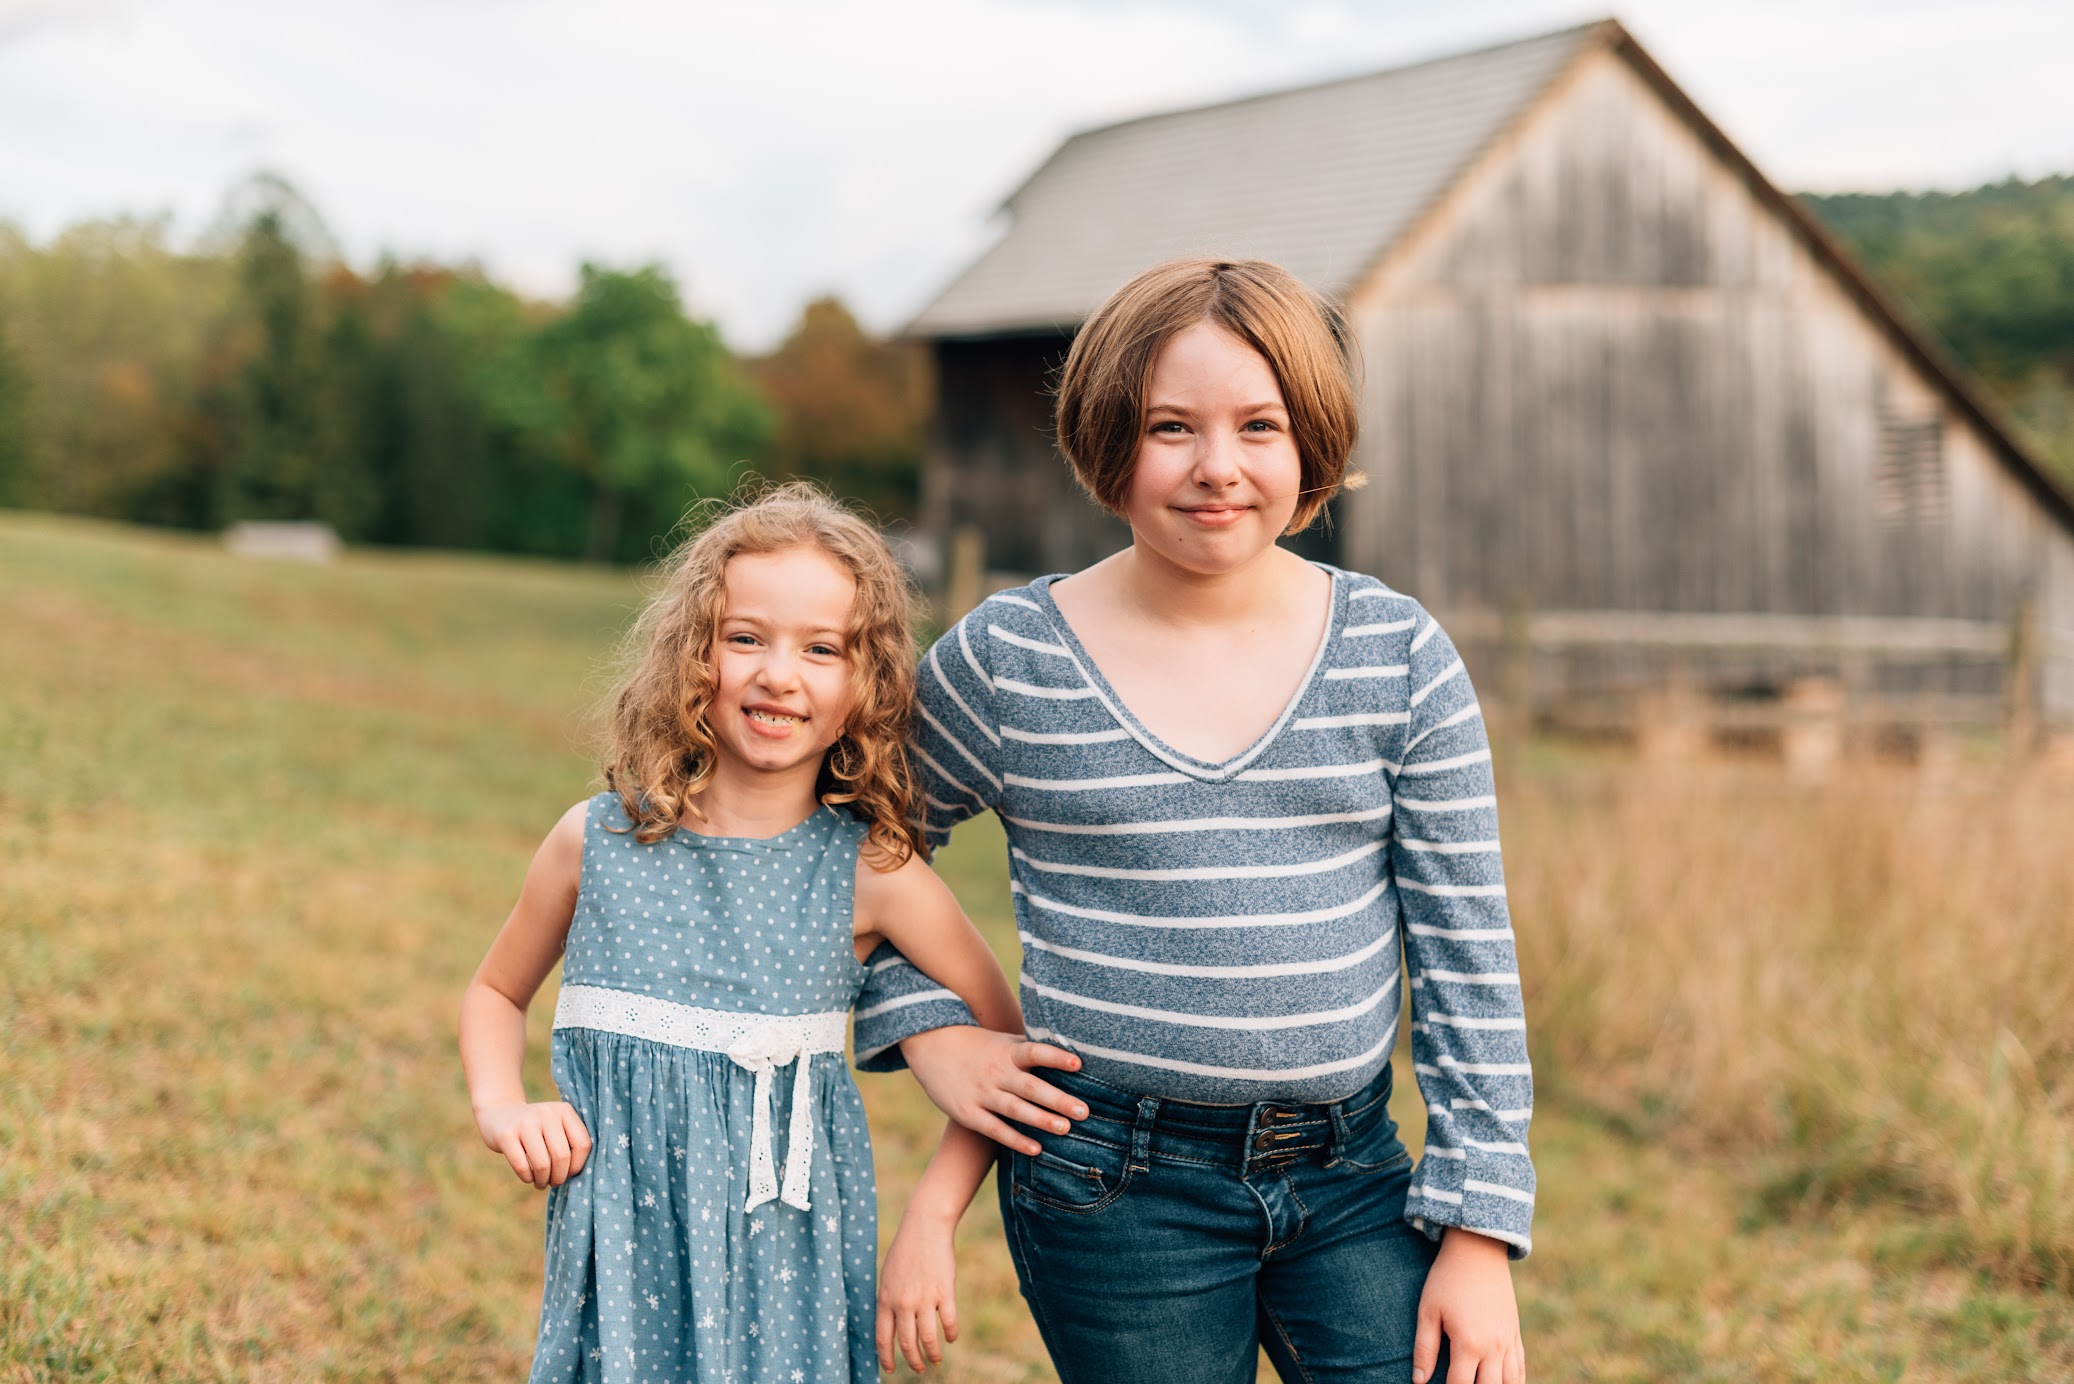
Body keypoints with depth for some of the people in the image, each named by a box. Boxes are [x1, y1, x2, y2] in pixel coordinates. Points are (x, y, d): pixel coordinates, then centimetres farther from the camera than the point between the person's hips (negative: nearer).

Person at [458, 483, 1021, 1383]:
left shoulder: (871, 872, -7)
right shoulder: (599, 843, -3)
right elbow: (496, 993, 15)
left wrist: (933, 1216, -4)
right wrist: (501, 1109, -2)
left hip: (787, 1259, -1)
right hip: (624, 1258, 1)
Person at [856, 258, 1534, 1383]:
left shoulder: (1400, 657, 0)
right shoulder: (1004, 662, -4)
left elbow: (1467, 955, 0)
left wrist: (1478, 1233, -2)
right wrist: (928, 1032, -1)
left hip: (1351, 1176, 2)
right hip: (1117, 1194, -1)